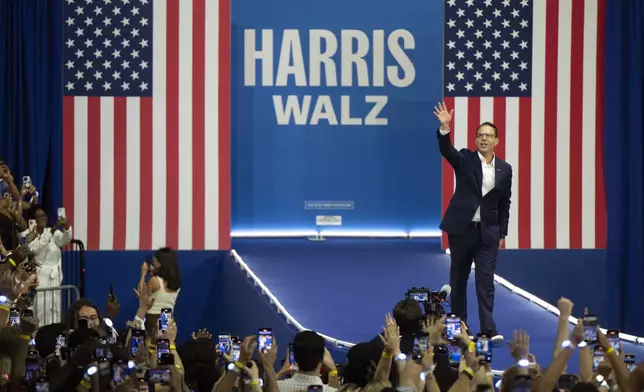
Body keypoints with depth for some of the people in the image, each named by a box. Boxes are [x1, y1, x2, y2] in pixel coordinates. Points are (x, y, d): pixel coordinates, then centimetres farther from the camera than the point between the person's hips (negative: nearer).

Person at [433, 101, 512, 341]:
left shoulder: (504, 169, 6)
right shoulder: (465, 159, 0)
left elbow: (504, 203, 10)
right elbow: (446, 150, -20)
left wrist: (502, 233, 7)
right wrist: (444, 127, -37)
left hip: (488, 232, 1)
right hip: (462, 228, 0)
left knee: (486, 280, -6)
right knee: (458, 278, 7)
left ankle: (488, 329, -9)